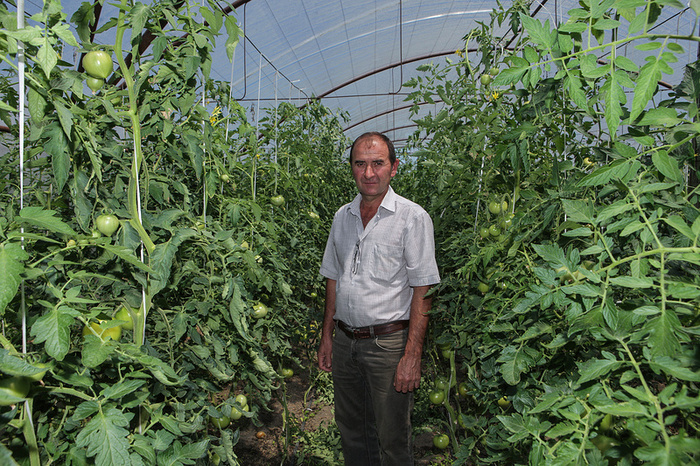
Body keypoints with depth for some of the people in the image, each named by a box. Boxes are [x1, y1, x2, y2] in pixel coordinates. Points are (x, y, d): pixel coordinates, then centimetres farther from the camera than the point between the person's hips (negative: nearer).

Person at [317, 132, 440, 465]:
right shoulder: (342, 216, 8)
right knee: (350, 428, 19)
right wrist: (327, 336, 12)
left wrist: (412, 355, -16)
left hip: (388, 342, -5)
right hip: (344, 340, 5)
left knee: (392, 439, 6)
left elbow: (422, 290, -11)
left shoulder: (413, 218, -9)